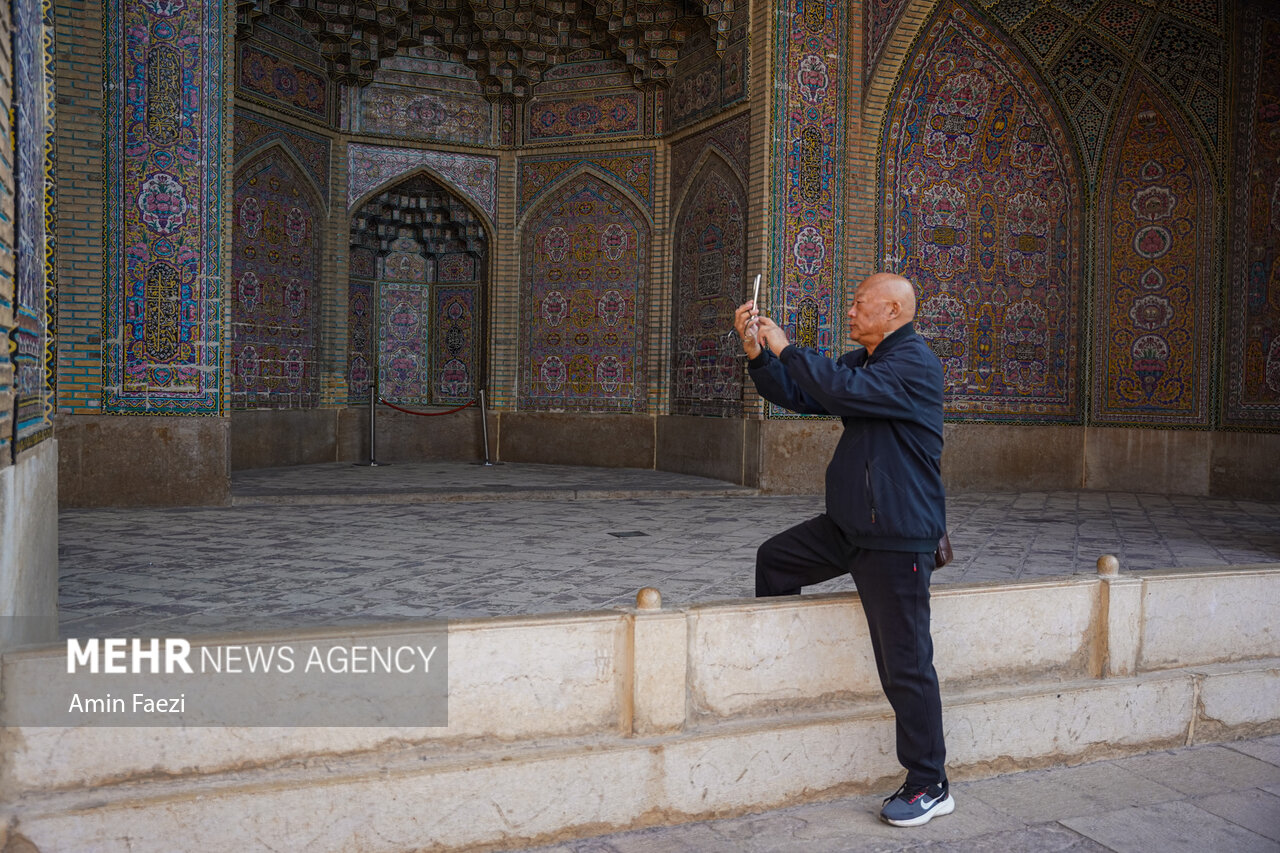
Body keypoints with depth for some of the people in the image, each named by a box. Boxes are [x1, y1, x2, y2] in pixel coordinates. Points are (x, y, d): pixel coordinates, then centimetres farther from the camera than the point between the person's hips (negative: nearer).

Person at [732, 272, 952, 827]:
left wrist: (787, 348, -18)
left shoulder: (915, 363, -15)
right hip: (849, 525, 9)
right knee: (774, 559, 17)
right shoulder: (862, 361, 14)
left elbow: (842, 390, -29)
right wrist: (757, 350, 1)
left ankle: (929, 786, 10)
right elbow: (798, 395, 14)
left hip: (898, 537, -9)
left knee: (905, 664, -4)